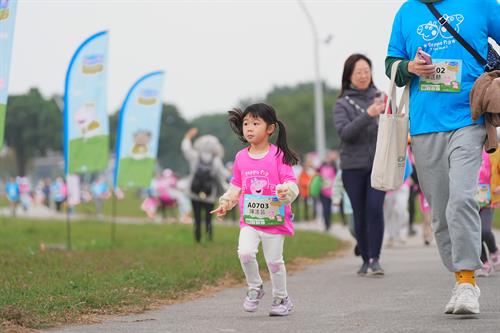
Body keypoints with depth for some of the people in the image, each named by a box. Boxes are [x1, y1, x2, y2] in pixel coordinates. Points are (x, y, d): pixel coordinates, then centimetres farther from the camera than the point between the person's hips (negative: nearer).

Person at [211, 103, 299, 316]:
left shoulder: (278, 155, -8)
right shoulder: (241, 157, 5)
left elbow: (291, 183, -10)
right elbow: (236, 186, 16)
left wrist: (286, 191, -31)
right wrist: (225, 203, 4)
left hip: (274, 219, -3)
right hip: (249, 220, 3)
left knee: (274, 260, 4)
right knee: (245, 252, -17)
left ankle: (281, 298, 24)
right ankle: (255, 288, 7)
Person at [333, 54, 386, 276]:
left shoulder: (379, 98, 8)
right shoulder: (342, 104, 3)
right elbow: (345, 132, -13)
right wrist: (368, 115, -25)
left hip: (379, 164, 0)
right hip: (353, 167, 0)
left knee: (375, 208, -16)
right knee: (360, 214, 3)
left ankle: (375, 258, -11)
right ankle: (365, 260, 15)